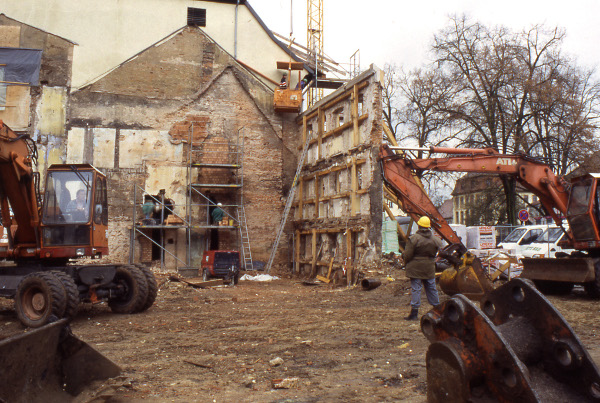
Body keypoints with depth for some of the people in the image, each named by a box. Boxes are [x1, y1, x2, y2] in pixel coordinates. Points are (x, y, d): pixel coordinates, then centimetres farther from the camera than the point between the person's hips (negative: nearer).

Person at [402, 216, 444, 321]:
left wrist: (406, 263, 7)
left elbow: (407, 255, -11)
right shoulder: (435, 240, 3)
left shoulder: (414, 239, -13)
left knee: (415, 289, -1)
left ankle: (414, 313, -1)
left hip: (415, 268, -4)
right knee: (431, 289, 15)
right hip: (429, 269, 4)